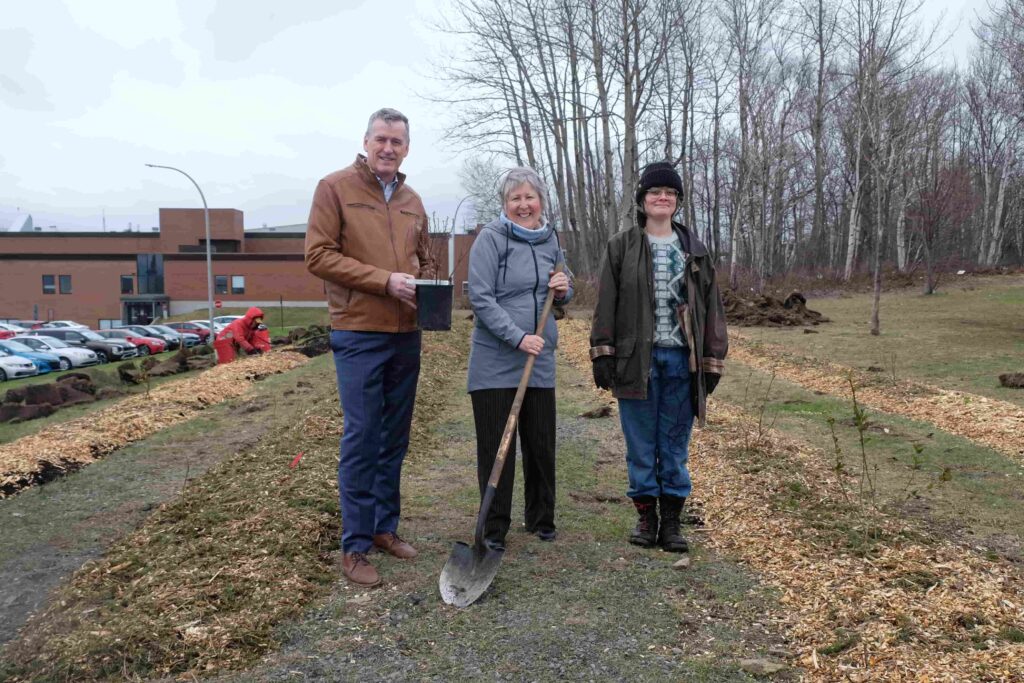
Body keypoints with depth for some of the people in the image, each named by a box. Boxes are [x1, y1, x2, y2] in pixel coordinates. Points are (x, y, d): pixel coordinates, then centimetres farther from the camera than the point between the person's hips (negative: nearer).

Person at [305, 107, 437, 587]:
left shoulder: (412, 201, 14)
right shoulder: (335, 188, -3)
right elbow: (319, 255, -11)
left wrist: (429, 286, -1)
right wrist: (385, 280, -18)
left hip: (406, 335, 6)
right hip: (359, 335, -6)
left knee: (395, 438, 13)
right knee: (361, 439, -4)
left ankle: (385, 527, 27)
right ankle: (355, 545, 8)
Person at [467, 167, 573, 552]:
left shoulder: (550, 240, 11)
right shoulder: (491, 238, -6)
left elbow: (560, 297, 22)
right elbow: (481, 299, -13)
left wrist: (563, 291, -2)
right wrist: (518, 337, -21)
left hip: (540, 360, 5)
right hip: (495, 361, -5)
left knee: (541, 444, 11)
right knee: (496, 446, 2)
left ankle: (541, 519, 28)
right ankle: (495, 528, 15)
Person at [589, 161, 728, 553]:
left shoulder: (694, 250, 11)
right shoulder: (621, 247, 4)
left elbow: (710, 307, 10)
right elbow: (606, 304, 1)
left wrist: (712, 362, 4)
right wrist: (602, 355, -6)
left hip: (681, 360, 2)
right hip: (637, 359, -1)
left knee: (675, 446, 8)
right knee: (641, 445, 6)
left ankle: (672, 521, 19)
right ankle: (646, 516, 21)